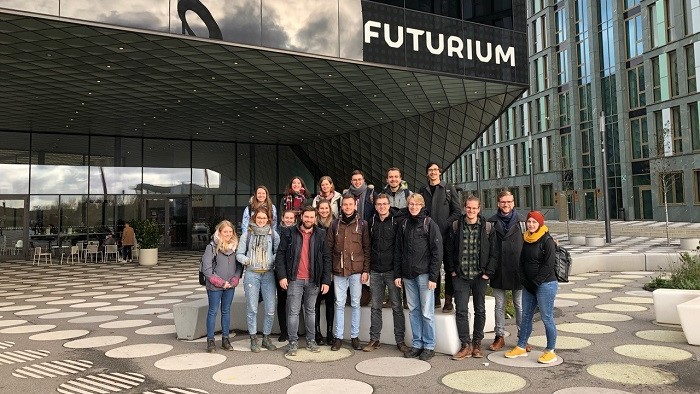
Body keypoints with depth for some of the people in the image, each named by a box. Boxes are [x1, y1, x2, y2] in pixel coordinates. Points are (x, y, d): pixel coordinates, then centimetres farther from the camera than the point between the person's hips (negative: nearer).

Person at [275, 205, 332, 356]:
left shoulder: (321, 235, 4)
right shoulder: (289, 233, 0)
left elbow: (326, 258, 4)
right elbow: (280, 255, 0)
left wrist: (326, 280, -2)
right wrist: (282, 276, -9)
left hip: (313, 280, 2)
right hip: (294, 280, -2)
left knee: (311, 310, 13)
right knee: (293, 311, 0)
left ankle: (311, 341, 23)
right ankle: (293, 342, 10)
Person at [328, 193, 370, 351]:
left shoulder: (362, 224, 2)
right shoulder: (335, 224, 6)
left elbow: (367, 248, 1)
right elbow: (329, 247, 6)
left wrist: (366, 270, -4)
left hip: (356, 270, -1)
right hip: (338, 270, 1)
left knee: (355, 303, 6)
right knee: (339, 304, 6)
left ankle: (355, 336, 16)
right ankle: (338, 337, 14)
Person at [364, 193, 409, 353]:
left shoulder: (396, 221, -2)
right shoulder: (372, 222, 9)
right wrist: (367, 268, 9)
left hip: (392, 270, -3)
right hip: (375, 271, 4)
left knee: (397, 306, 1)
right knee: (376, 307, 9)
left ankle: (400, 340, 10)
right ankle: (374, 339, 18)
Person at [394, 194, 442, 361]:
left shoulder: (430, 224, -4)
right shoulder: (404, 225, 11)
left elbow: (437, 252, -7)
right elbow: (398, 251, 13)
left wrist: (433, 277, -13)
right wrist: (397, 274, 7)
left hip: (424, 274, -5)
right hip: (408, 275, 5)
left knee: (427, 312, -1)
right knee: (413, 311, 10)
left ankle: (429, 346, 10)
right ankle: (417, 344, 19)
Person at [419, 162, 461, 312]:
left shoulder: (449, 189, 5)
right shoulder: (422, 191, 14)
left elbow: (457, 211, 1)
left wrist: (445, 225, -10)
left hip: (447, 234, -2)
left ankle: (448, 301, 4)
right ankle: (435, 298, 15)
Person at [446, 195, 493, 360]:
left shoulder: (487, 227, -1)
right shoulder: (456, 226, 1)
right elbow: (449, 250, 5)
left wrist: (488, 272, -6)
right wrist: (453, 270, 0)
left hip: (480, 276, 0)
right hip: (460, 276, 0)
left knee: (480, 310, 10)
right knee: (461, 310, -2)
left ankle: (477, 343, 22)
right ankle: (465, 345, 7)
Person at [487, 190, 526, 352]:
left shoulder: (521, 221, 0)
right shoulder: (492, 222, 4)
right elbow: (488, 246, 3)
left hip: (517, 270, -1)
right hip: (498, 271, 1)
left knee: (520, 305, 7)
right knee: (499, 305, 10)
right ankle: (499, 337, 20)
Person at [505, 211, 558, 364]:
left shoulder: (547, 241, -11)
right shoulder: (526, 240, 10)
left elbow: (548, 266, -15)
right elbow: (522, 262, 13)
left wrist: (535, 282, -13)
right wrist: (525, 281, 1)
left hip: (546, 284, -7)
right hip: (528, 286, 7)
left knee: (547, 318, -1)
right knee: (526, 316, 13)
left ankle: (550, 351, 11)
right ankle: (521, 347, 23)